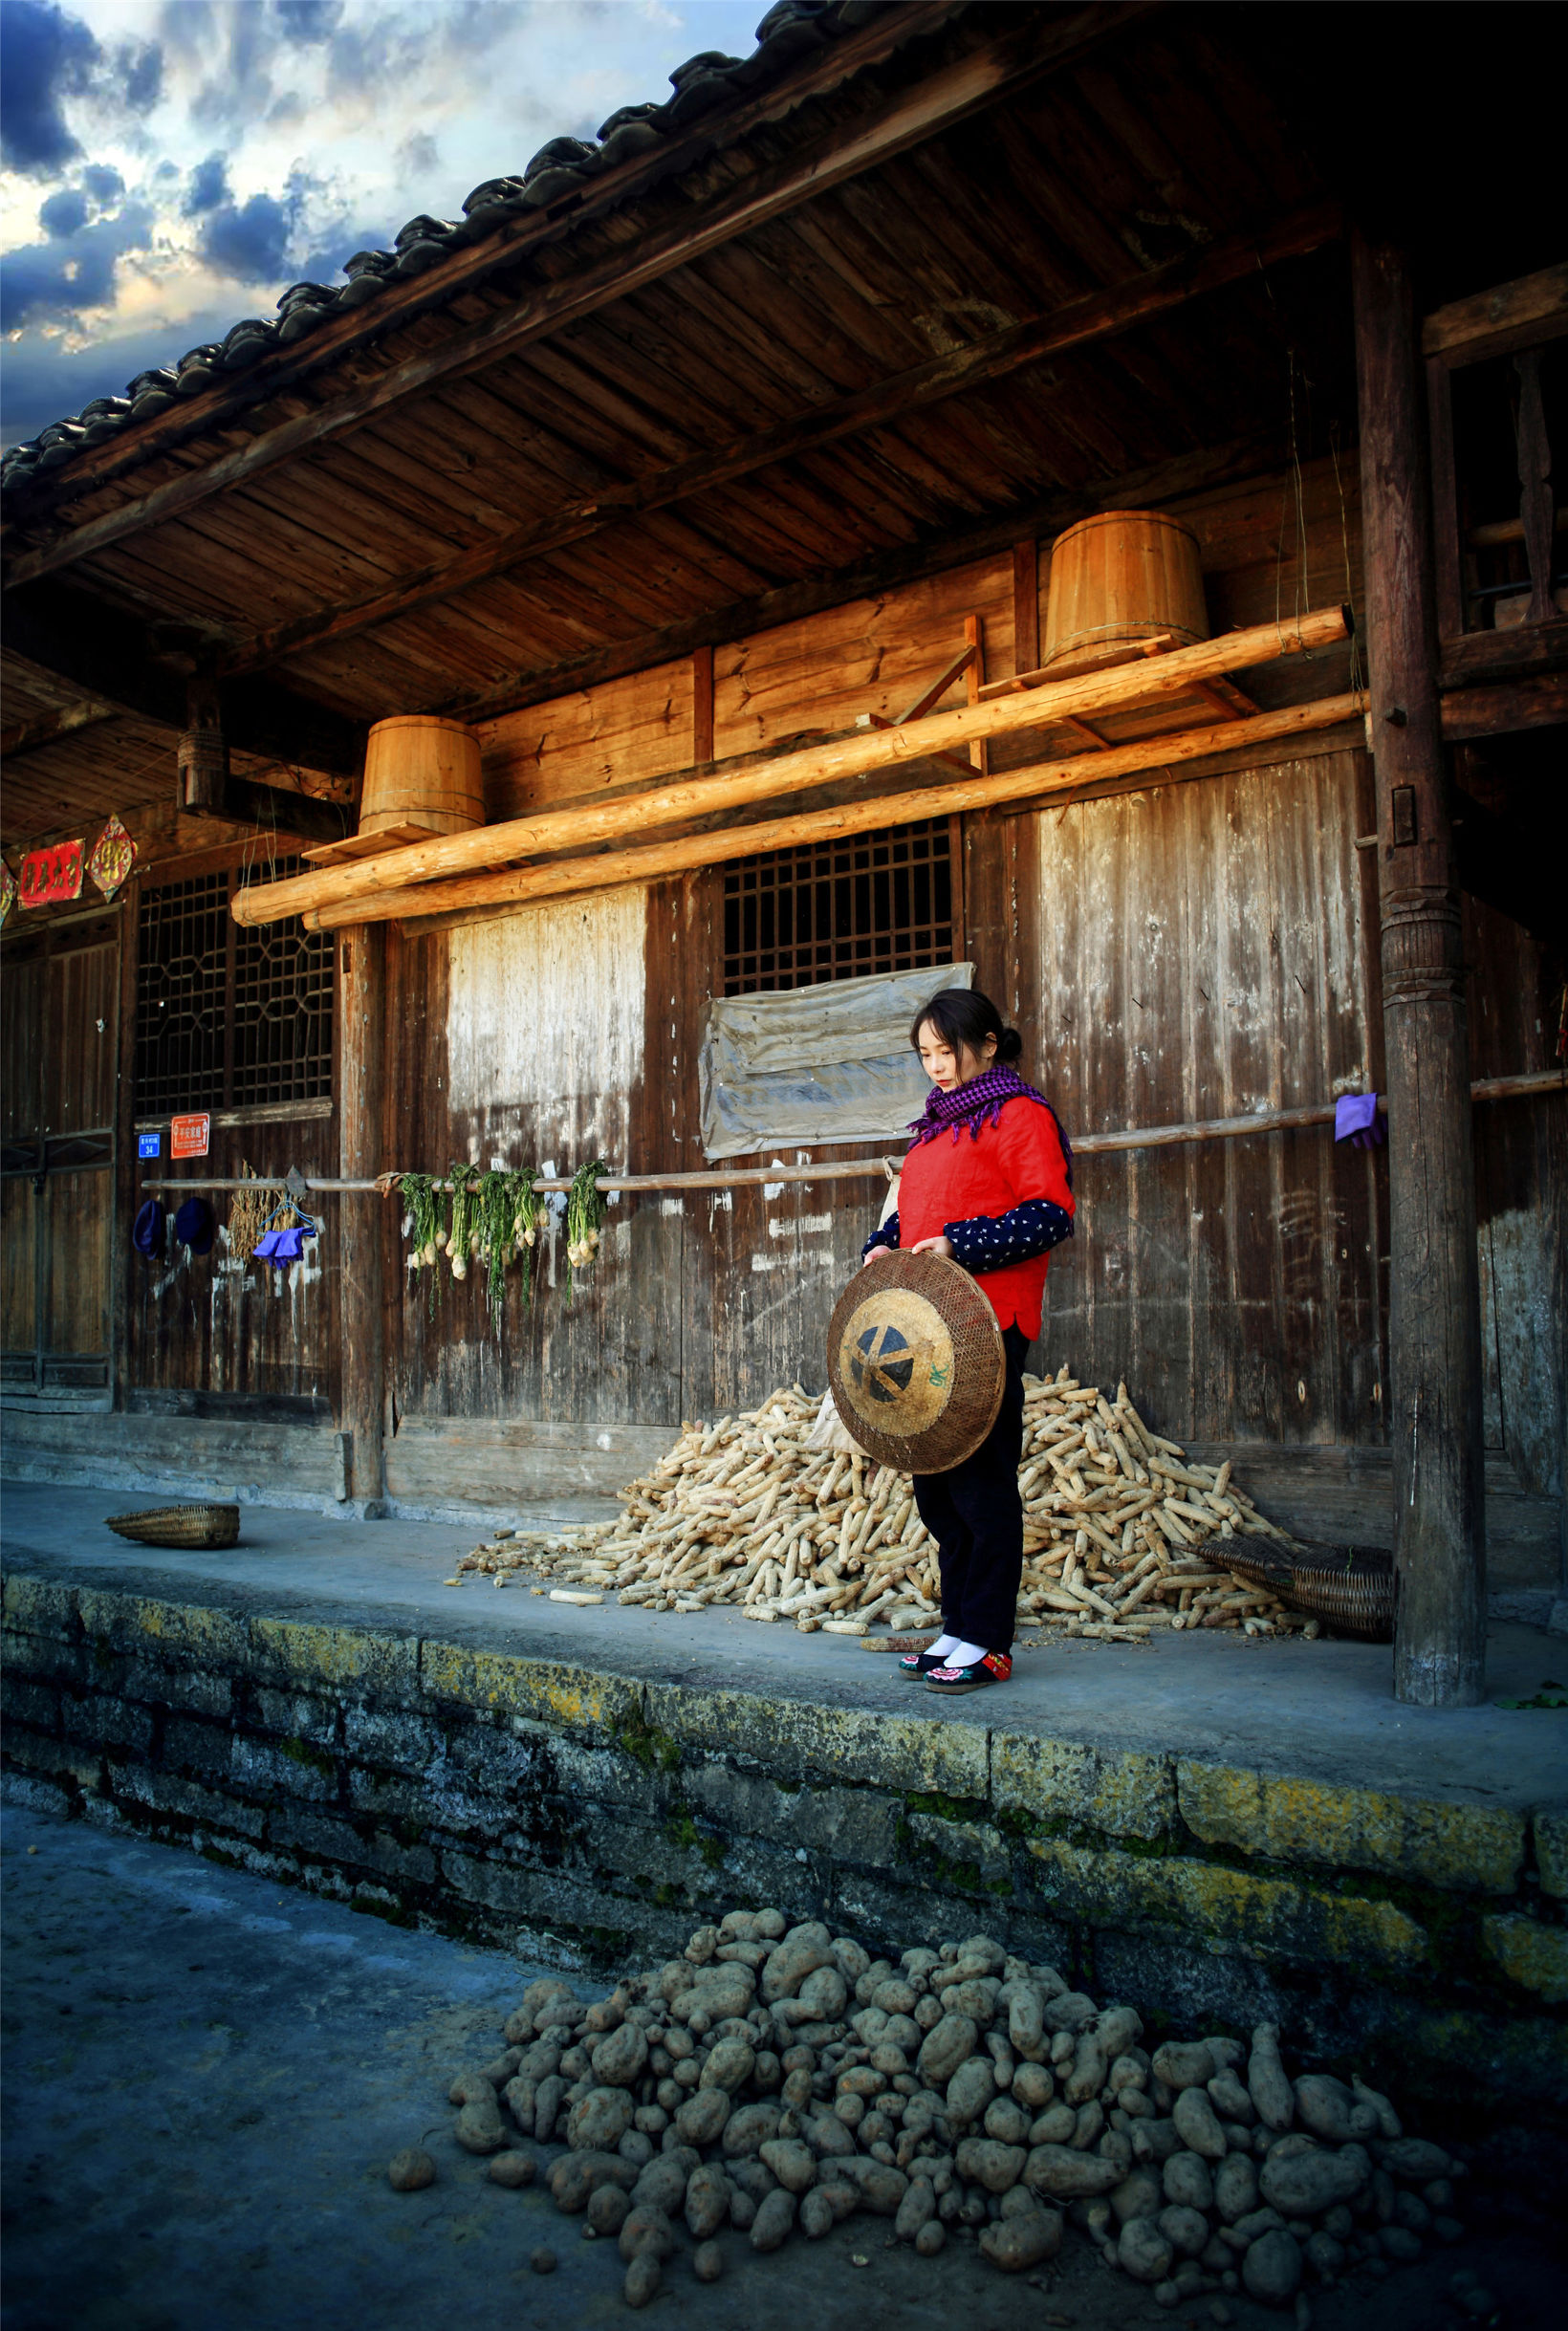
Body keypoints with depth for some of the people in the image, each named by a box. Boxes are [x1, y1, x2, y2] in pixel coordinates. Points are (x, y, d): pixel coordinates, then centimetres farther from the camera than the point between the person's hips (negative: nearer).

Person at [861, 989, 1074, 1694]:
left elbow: (1051, 1214, -11)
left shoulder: (1020, 1113, -2)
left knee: (981, 1483, -5)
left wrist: (960, 1246, -19)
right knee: (933, 1483, 9)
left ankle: (987, 1643, 4)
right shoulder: (936, 1123, 23)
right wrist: (884, 1245, 7)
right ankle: (957, 1629, 19)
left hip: (988, 1323, -8)